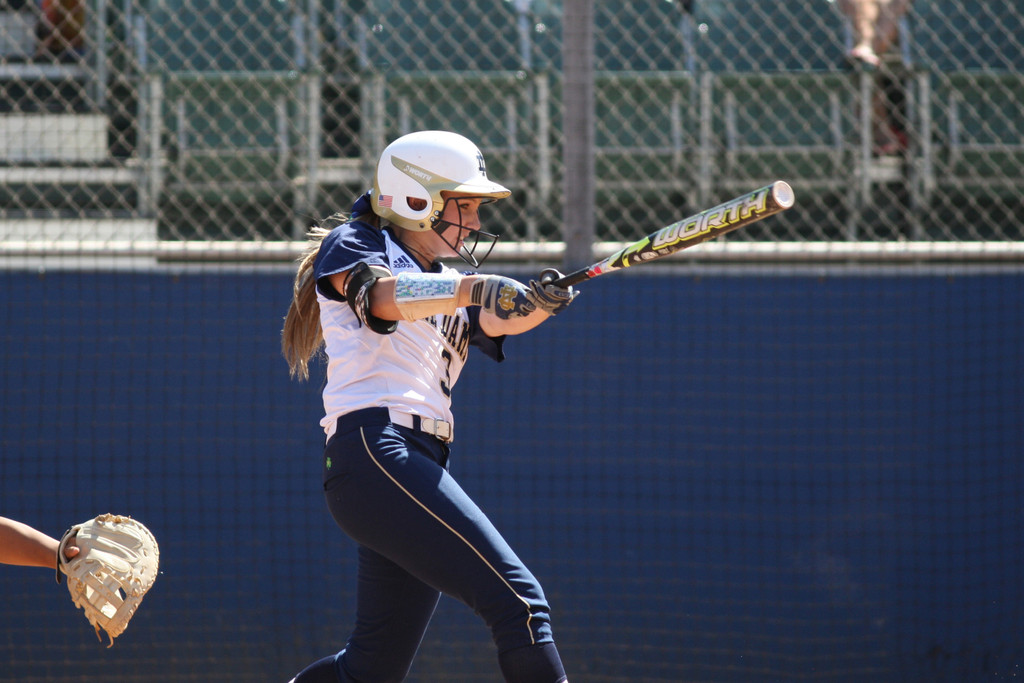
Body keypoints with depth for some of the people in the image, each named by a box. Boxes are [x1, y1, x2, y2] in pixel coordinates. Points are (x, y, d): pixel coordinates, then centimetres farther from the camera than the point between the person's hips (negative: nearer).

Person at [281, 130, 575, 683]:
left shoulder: (445, 286, 28)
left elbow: (496, 319, 8)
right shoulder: (351, 242, 7)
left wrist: (538, 303, -14)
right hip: (373, 449, -9)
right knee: (517, 599, -18)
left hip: (420, 466, 9)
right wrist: (470, 286, -32)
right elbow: (381, 295, -16)